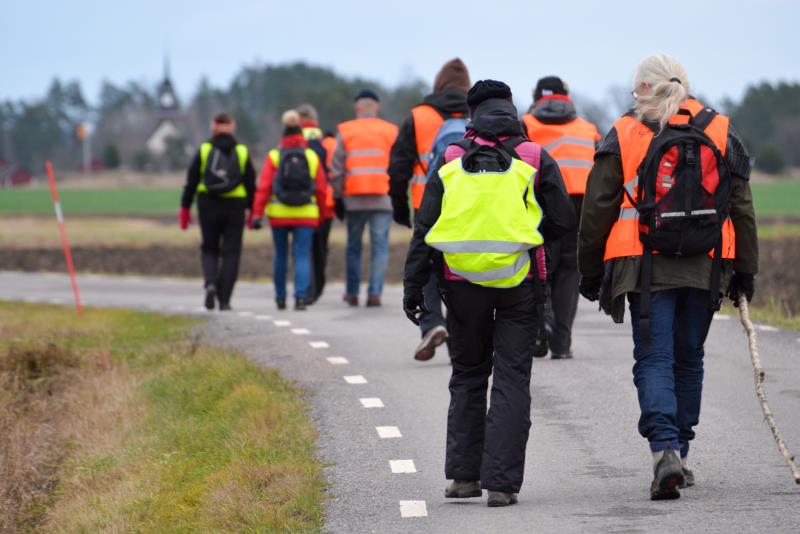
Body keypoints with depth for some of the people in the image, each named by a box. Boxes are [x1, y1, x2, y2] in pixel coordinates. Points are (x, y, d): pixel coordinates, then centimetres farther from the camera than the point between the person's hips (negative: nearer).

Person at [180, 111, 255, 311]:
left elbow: (191, 181, 0)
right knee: (230, 253, 4)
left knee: (209, 249, 14)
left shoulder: (204, 150, 0)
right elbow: (251, 184, 3)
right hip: (235, 207, 0)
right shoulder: (242, 152, 1)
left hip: (208, 206, 0)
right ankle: (224, 300, -2)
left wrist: (185, 207, 6)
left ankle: (210, 283, -12)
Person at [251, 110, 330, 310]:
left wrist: (257, 214, -8)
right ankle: (301, 296, -20)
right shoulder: (312, 156, 2)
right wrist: (323, 215, 13)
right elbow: (322, 189, 3)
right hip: (306, 215, 0)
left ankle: (281, 298, 22)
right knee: (302, 256, -3)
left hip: (279, 214, 0)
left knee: (280, 255, 15)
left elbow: (263, 187, -8)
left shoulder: (274, 156, -1)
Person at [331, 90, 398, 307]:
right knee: (380, 246, 0)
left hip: (354, 199, 1)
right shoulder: (391, 131, 4)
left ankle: (352, 293, 15)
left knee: (354, 247, 13)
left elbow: (337, 168, 2)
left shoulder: (345, 132, 4)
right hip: (383, 199, -1)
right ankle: (375, 293, -8)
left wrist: (338, 197, 7)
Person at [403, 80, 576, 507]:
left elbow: (424, 228, 2)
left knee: (467, 378, 16)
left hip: (462, 283, 2)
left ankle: (464, 475, 14)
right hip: (517, 284, -2)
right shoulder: (535, 159, 1)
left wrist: (413, 286, 5)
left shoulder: (451, 162, 5)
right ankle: (501, 483, -5)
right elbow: (562, 222, 2)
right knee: (511, 381, 2)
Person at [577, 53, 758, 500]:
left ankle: (665, 450, -21)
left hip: (648, 269, -3)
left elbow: (597, 211, 1)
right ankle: (680, 454, 22)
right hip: (705, 271, 3)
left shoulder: (624, 137, -1)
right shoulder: (721, 133, 7)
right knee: (689, 360, 16)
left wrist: (590, 274, 9)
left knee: (654, 361, -2)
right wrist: (745, 274, 14)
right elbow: (742, 208, 9)